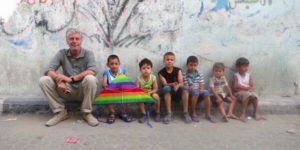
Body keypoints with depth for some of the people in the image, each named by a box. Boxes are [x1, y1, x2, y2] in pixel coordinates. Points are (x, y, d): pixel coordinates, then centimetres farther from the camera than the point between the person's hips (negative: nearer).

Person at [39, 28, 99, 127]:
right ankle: (61, 112, -4)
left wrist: (72, 78, -31)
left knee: (90, 79, -34)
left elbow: (92, 71, -24)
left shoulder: (88, 54, -5)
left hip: (83, 91, -2)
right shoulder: (62, 54, 2)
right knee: (44, 80, -15)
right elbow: (49, 70, -9)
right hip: (67, 91, 3)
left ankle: (87, 113, -13)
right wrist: (59, 80, -30)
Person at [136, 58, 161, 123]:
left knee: (155, 96, -33)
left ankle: (157, 113, -9)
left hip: (151, 94, 0)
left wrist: (150, 92, -29)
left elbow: (155, 89, -10)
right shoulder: (139, 78, -14)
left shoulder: (153, 77, -13)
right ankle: (144, 114, -13)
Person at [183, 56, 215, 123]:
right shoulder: (185, 75, -5)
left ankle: (208, 114, -20)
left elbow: (202, 85, 4)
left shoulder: (200, 74, 8)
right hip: (190, 92, -4)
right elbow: (186, 87, -9)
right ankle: (194, 113, -21)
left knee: (206, 92, -27)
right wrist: (194, 89, -21)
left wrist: (201, 89, -17)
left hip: (199, 92, 4)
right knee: (195, 92, -36)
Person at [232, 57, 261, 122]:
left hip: (248, 92, 5)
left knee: (255, 95, -25)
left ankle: (256, 113, -7)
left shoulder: (248, 75, 9)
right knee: (247, 94, -34)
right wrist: (247, 87, -9)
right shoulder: (236, 76, -5)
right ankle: (243, 114, -28)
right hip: (238, 93, -5)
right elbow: (236, 87, -15)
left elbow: (252, 87, 5)